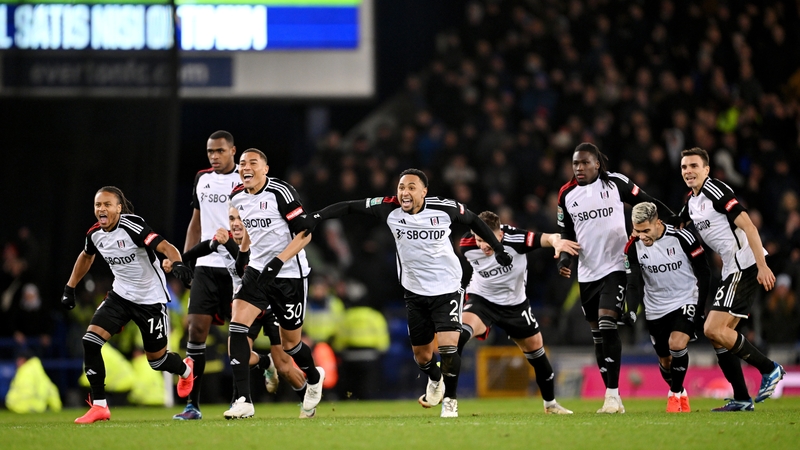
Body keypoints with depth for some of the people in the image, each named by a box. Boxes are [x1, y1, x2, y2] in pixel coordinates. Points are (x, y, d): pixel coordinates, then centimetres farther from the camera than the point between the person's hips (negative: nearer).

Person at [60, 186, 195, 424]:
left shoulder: (131, 226, -24)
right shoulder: (95, 234, -4)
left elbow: (165, 246, -34)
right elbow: (86, 256, 20)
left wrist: (177, 263, -54)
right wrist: (70, 288, 21)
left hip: (151, 298, -5)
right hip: (121, 295, 6)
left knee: (157, 359, 6)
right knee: (91, 340, -15)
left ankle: (185, 369, 44)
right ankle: (99, 406, -7)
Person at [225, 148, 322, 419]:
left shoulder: (280, 192, -15)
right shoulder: (236, 198, 3)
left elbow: (304, 233, -14)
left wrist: (279, 260, -22)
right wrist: (245, 259, 12)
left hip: (290, 275, -5)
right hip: (257, 272, 5)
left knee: (290, 343, 8)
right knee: (236, 325, -18)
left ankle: (314, 378, 44)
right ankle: (243, 401, -20)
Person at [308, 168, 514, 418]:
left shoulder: (444, 208, -14)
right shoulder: (390, 209, -12)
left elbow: (473, 220, 4)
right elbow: (350, 206, -7)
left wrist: (498, 248, 8)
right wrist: (316, 217, -16)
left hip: (447, 287, -3)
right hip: (415, 291, 3)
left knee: (448, 345, -17)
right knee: (421, 355, 12)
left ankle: (450, 399, 4)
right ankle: (435, 380, 47)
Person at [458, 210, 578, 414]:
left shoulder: (515, 239, -28)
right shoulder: (467, 245, -21)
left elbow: (547, 238, -40)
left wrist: (557, 241, -61)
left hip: (515, 304, 1)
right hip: (482, 298, -1)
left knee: (536, 349, 12)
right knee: (462, 331, -31)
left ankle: (550, 403, 32)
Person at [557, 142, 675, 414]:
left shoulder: (615, 183, -3)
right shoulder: (566, 195, 8)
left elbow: (647, 204, 6)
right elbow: (567, 235, 13)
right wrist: (564, 259, -3)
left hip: (615, 266, -5)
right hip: (587, 272, 5)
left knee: (607, 324, -19)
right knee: (597, 335, 6)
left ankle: (613, 394, -18)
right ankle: (612, 398, 12)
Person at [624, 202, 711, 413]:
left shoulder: (682, 238, -19)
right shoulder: (633, 247, -11)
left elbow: (703, 273, -9)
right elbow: (634, 284, -9)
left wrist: (701, 308, -12)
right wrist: (631, 312, -27)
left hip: (685, 301, -3)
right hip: (656, 309, 3)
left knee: (677, 344, -25)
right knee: (665, 361, 9)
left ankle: (676, 392, -4)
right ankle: (679, 394, 37)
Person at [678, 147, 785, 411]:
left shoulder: (715, 190, -10)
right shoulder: (692, 202, 18)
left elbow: (748, 226, -18)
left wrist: (762, 266, -24)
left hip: (746, 266, -10)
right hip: (732, 270, 10)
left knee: (713, 330, -15)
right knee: (718, 335, 7)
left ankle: (769, 369, -5)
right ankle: (742, 400, 10)